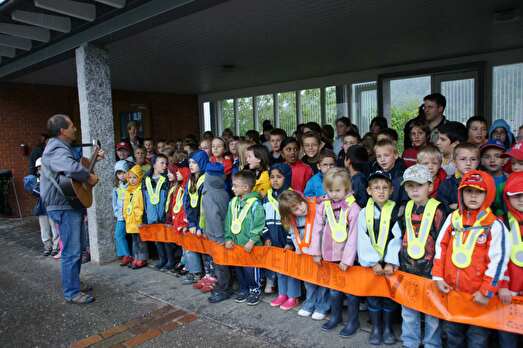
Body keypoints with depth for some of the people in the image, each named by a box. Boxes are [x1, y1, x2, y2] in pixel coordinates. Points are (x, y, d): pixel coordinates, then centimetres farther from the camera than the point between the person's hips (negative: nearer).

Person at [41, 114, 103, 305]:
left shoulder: (61, 146, 15)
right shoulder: (57, 150, -20)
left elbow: (76, 163, 32)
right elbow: (73, 168, -41)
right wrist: (90, 178, -24)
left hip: (71, 205, 11)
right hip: (64, 208, -11)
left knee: (78, 247, 20)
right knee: (72, 251, -4)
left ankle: (74, 283, 33)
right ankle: (72, 293, 6)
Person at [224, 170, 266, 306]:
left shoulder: (255, 204, -15)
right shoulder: (233, 202, 6)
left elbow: (258, 225, -17)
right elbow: (228, 222, 11)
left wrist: (252, 241, -19)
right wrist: (228, 238, 4)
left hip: (250, 245, -7)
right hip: (236, 244, 7)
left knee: (251, 269, 3)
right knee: (238, 268, 15)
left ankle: (255, 290, 24)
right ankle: (244, 290, 33)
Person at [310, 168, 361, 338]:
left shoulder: (353, 208, -15)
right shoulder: (323, 206, -2)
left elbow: (353, 236, -15)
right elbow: (317, 230, 3)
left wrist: (347, 259, -14)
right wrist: (316, 252, 2)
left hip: (346, 257, -4)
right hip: (329, 255, 4)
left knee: (350, 289, 10)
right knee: (333, 287, 19)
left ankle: (353, 320, 28)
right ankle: (335, 316, 37)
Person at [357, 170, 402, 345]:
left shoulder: (396, 211, -5)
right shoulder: (364, 212, -2)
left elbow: (396, 239, -10)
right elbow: (363, 240, -7)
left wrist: (390, 262, -17)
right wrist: (373, 262, -15)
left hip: (389, 264, -1)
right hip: (371, 262, 1)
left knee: (389, 294, 8)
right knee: (372, 294, 7)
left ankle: (387, 327, 26)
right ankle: (376, 327, 23)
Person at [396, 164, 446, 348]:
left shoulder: (437, 211, -10)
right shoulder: (404, 210, 4)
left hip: (430, 270, -4)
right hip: (407, 269, 4)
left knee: (432, 311, 9)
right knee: (408, 310, 15)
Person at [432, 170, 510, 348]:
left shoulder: (495, 225, -10)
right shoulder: (452, 218, 3)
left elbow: (497, 261, -12)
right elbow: (440, 247, 6)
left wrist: (486, 292, -11)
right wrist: (438, 277, 1)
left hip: (478, 295, -4)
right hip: (451, 290, 4)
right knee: (452, 333, 21)